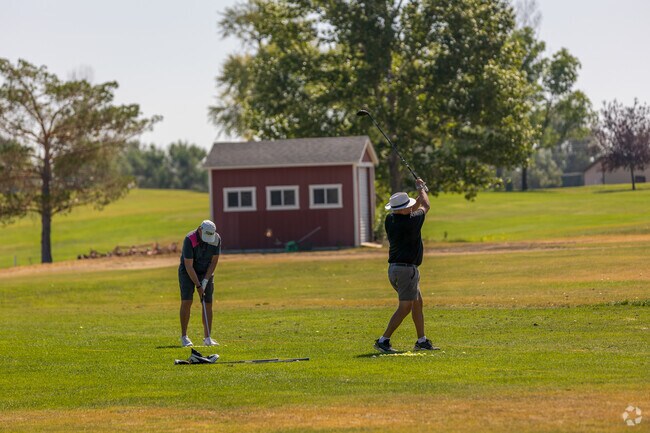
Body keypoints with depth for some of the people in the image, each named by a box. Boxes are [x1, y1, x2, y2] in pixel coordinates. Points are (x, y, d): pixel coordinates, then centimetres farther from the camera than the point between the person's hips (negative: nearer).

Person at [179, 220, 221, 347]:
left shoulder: (216, 239, -16)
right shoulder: (190, 239, -28)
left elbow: (214, 261, -7)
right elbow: (189, 266, -25)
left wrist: (205, 281, -13)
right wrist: (198, 286, -24)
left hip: (206, 272, 4)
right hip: (187, 272, -4)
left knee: (208, 304, -3)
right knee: (186, 302, -15)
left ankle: (207, 338, 0)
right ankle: (184, 336, -9)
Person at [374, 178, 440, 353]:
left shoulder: (390, 220, 2)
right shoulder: (410, 222, -19)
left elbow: (410, 212, 25)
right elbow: (426, 206, 1)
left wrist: (421, 193, 24)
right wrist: (421, 189, 19)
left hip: (394, 268, 9)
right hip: (407, 269, -9)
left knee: (417, 303, 17)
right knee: (404, 308, -6)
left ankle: (422, 341, 21)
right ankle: (383, 341, -11)